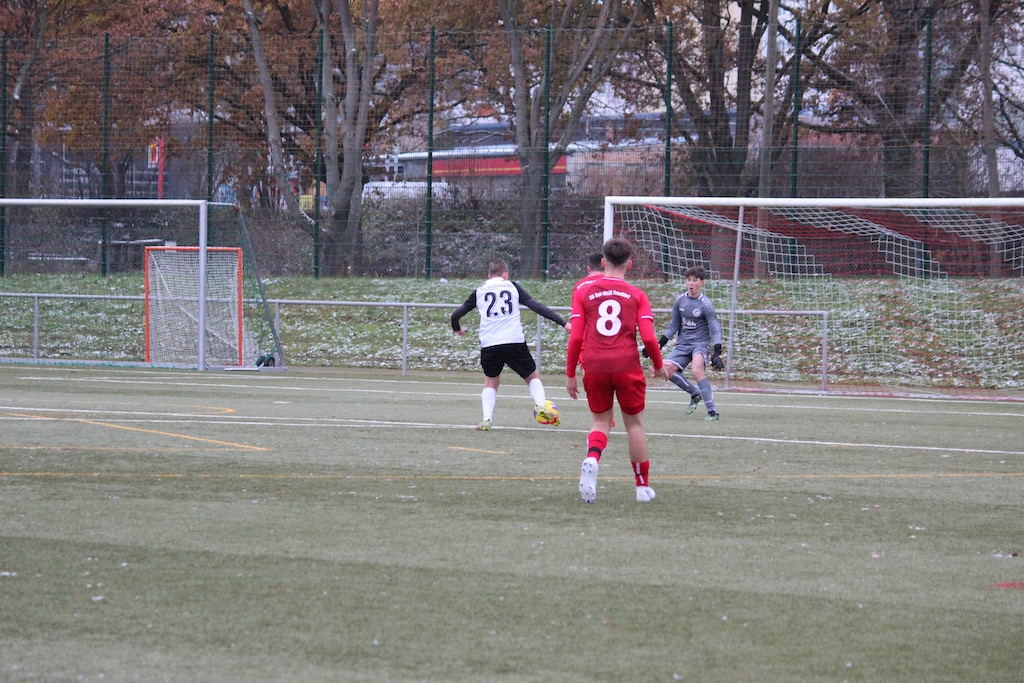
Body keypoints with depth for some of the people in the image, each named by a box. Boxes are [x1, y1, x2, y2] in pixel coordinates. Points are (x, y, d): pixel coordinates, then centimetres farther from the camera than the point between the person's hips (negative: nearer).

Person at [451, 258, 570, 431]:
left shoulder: (479, 292, 13)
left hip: (489, 345, 1)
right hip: (515, 342, -1)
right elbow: (537, 307, 4)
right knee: (532, 376, 17)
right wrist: (563, 323, 4)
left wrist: (457, 329, 40)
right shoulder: (512, 287, 11)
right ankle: (541, 406, -7)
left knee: (490, 382, 20)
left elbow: (456, 314, 17)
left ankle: (486, 420, 3)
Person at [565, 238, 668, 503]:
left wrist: (570, 374, 9)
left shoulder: (583, 292, 6)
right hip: (627, 367, -1)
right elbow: (648, 337, -3)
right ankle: (643, 486, 16)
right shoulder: (637, 295, 4)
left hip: (594, 367, 1)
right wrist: (658, 365, 15)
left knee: (601, 421, 13)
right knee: (634, 423, 12)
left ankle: (591, 460, -20)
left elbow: (575, 337, 2)